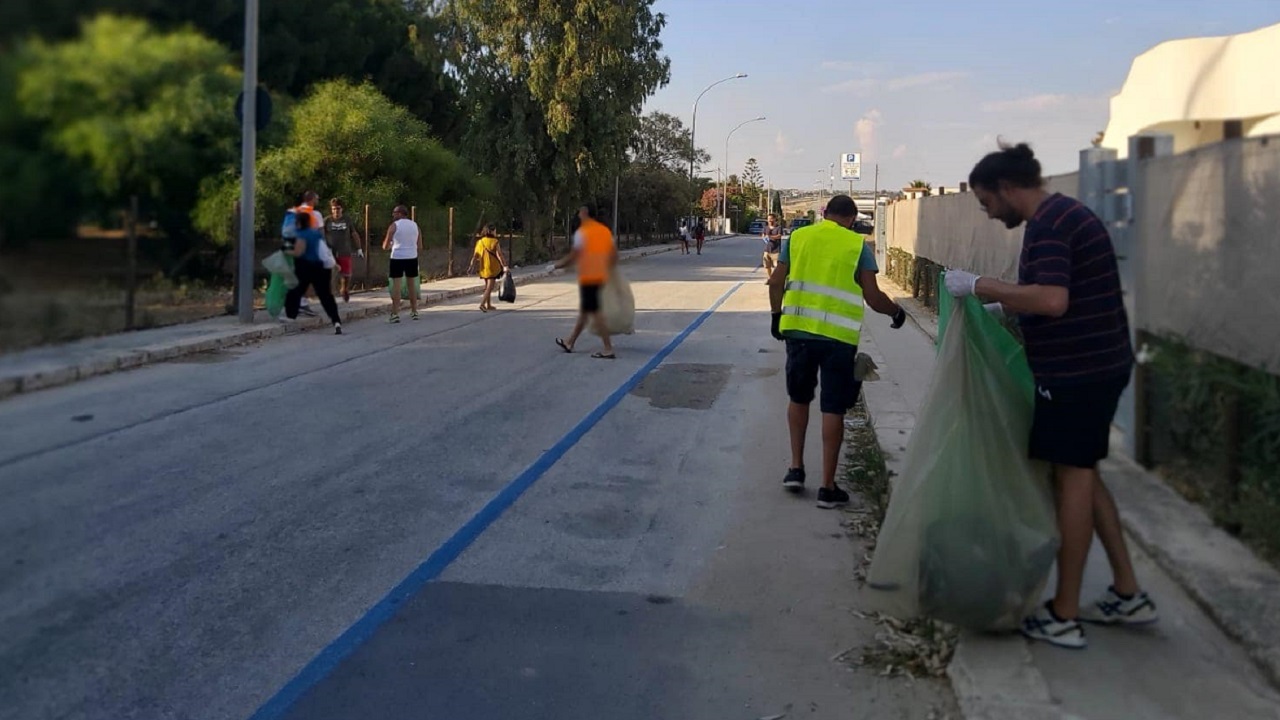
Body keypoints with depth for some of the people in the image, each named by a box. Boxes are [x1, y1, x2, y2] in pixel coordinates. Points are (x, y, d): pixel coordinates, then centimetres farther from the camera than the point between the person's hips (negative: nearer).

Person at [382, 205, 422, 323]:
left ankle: (395, 314, -9)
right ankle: (414, 312, 20)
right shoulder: (415, 225, 8)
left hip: (397, 258, -4)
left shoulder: (394, 226, -5)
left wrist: (390, 245, 20)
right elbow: (420, 248, 8)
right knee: (412, 284, 15)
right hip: (412, 258, 4)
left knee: (396, 286, -3)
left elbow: (385, 246, -2)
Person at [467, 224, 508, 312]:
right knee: (489, 287, -5)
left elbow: (475, 256, 2)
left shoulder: (480, 242, 7)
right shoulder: (495, 242, -9)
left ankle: (489, 305, 28)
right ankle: (482, 304, -22)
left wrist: (471, 266, 1)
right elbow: (499, 255, -16)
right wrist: (504, 266, -17)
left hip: (484, 268, 6)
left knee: (487, 287, 20)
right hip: (492, 268, -6)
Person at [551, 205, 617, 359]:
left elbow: (573, 257, -15)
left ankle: (608, 350, -11)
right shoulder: (605, 231, 10)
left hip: (588, 277, -8)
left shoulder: (582, 232, -12)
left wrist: (555, 267, -3)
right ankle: (570, 343, 31)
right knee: (584, 311, 18)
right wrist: (608, 269, 25)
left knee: (595, 312, -7)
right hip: (601, 277, 8)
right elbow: (614, 255, 10)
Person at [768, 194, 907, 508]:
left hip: (798, 330, 3)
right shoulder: (858, 246, -1)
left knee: (798, 399, 22)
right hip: (838, 337, -3)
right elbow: (873, 297, -3)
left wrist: (777, 316, 21)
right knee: (833, 410, 4)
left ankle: (796, 468, 21)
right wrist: (897, 312, 16)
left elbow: (776, 282, 6)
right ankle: (828, 487, 8)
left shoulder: (797, 237, 6)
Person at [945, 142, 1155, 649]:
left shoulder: (1048, 224, -17)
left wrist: (978, 285, -24)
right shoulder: (1066, 214, 15)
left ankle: (1063, 617, 8)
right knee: (1081, 473, 17)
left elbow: (1052, 300, -30)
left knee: (1072, 476, -3)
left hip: (1076, 370, -10)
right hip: (1099, 362, 10)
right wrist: (1003, 307, 18)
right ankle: (1128, 593, 25)